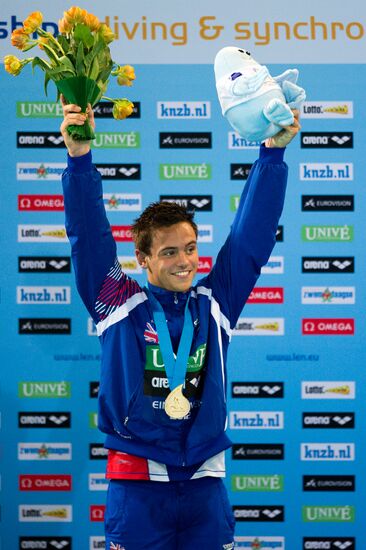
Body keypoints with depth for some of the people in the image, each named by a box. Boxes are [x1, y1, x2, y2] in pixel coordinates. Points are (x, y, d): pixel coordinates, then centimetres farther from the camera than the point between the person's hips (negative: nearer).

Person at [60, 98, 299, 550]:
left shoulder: (214, 304, 7)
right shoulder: (121, 306, 1)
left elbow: (251, 234, 5)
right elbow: (89, 238, -7)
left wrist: (273, 151, -4)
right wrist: (79, 157, -19)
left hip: (204, 483, 3)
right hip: (137, 483, -2)